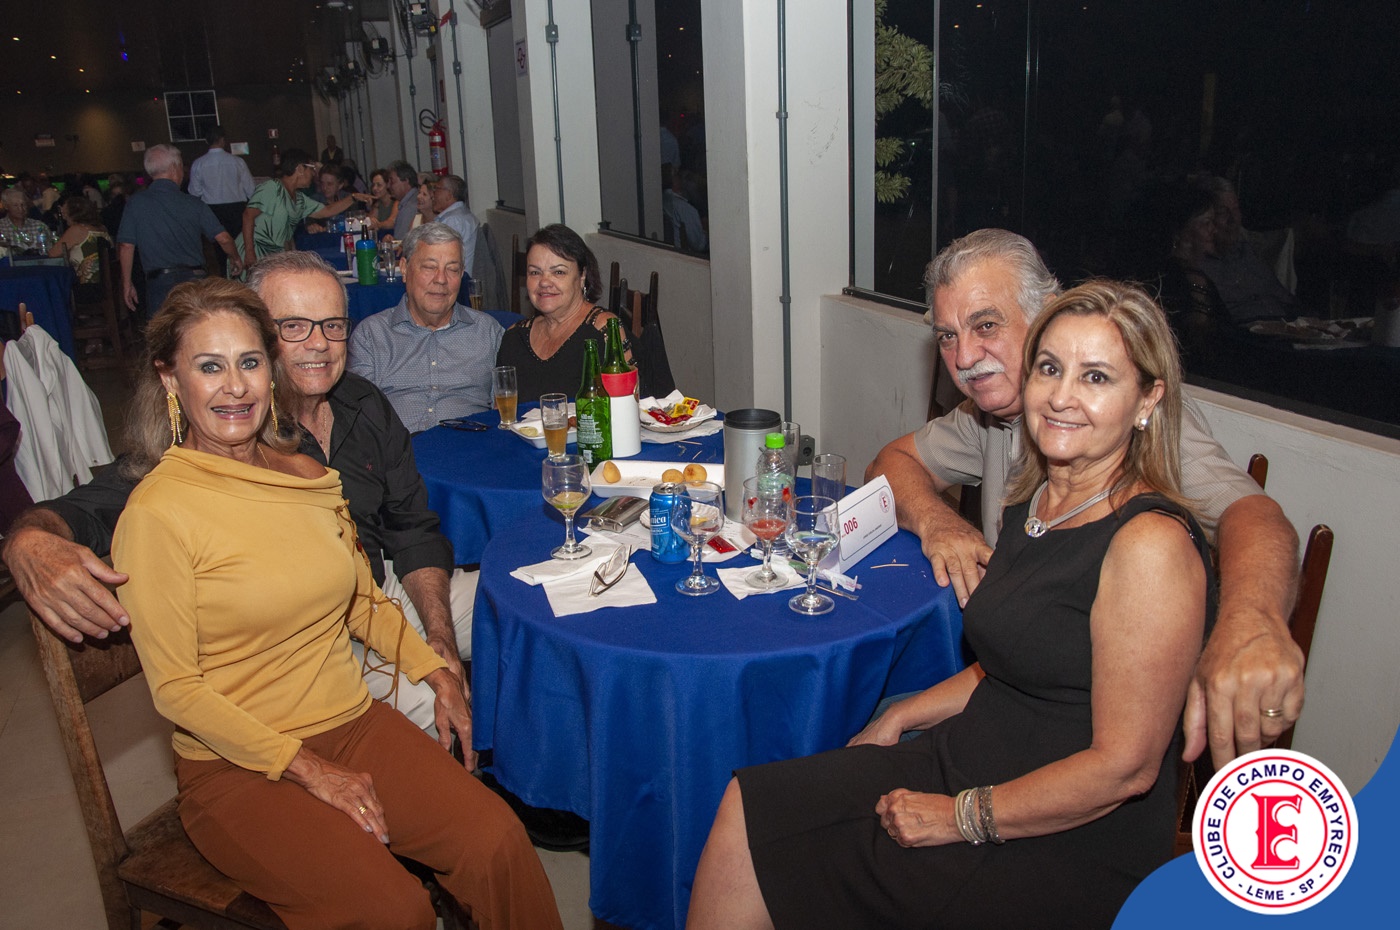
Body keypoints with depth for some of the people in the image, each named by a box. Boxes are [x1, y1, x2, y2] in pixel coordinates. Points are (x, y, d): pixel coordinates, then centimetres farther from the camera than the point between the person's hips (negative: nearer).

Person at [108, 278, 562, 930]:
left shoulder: (305, 474, 7)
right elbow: (175, 687, -11)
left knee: (497, 841, -18)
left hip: (356, 723, 5)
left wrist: (435, 671, 5)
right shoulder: (157, 513, -11)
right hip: (238, 767, -5)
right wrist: (307, 769, -15)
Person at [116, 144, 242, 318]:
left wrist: (127, 283, 9)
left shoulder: (135, 204, 1)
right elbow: (223, 239, 0)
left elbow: (126, 246, -1)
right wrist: (235, 259, 20)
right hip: (194, 279, 1)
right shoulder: (193, 204, 1)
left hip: (158, 282, 0)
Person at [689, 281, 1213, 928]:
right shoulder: (1034, 503, 6)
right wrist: (898, 718, 8)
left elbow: (1125, 766, -21)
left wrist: (963, 818, -16)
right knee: (748, 809, -4)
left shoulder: (1151, 542, -22)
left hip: (1070, 847, -7)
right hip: (966, 761, 7)